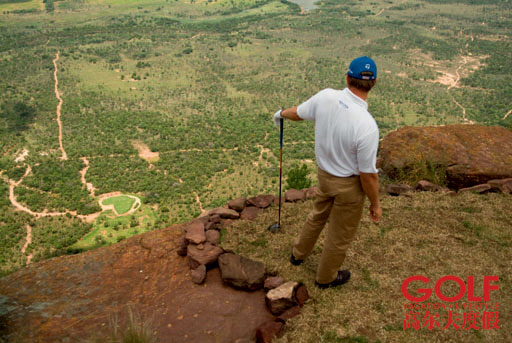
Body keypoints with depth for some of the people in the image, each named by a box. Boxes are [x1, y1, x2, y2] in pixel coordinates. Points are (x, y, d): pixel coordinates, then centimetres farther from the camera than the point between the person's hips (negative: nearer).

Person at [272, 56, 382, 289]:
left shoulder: (326, 97, -17)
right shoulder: (366, 126, -32)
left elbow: (298, 112, 4)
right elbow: (368, 175, -23)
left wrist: (282, 113, 27)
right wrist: (375, 204, -6)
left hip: (324, 174, 6)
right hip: (349, 185, -6)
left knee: (318, 215, 33)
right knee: (341, 235, 19)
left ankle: (298, 253, 56)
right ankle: (326, 277, 44)